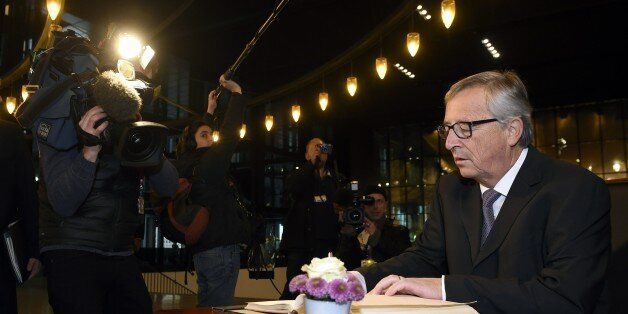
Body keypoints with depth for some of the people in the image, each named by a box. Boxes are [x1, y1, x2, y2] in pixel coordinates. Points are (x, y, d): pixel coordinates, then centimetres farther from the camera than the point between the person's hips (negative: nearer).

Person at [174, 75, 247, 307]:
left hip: (201, 251, 10)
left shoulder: (187, 166, 13)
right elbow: (228, 136, -16)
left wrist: (210, 112, 37)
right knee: (221, 308, -6)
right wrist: (237, 93, -9)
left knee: (206, 306, 15)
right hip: (222, 248, -10)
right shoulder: (207, 164, -11)